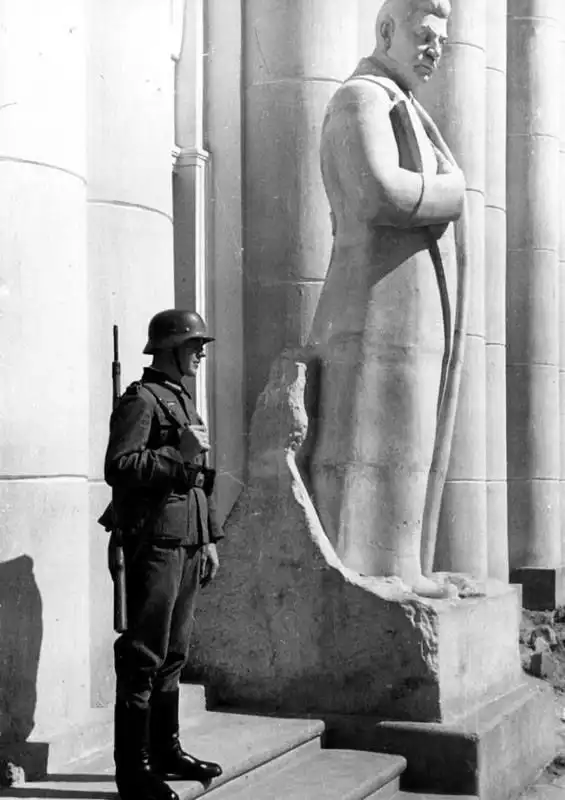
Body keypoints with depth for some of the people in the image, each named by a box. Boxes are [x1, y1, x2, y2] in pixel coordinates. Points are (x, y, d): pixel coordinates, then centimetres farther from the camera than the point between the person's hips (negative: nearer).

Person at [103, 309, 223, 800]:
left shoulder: (184, 401, 20)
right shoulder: (141, 399, -9)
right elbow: (119, 468, -19)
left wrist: (210, 539, 21)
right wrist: (179, 453, -23)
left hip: (187, 544, 9)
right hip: (156, 543, -9)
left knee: (174, 654, 14)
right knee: (144, 658, -6)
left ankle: (166, 750, 24)